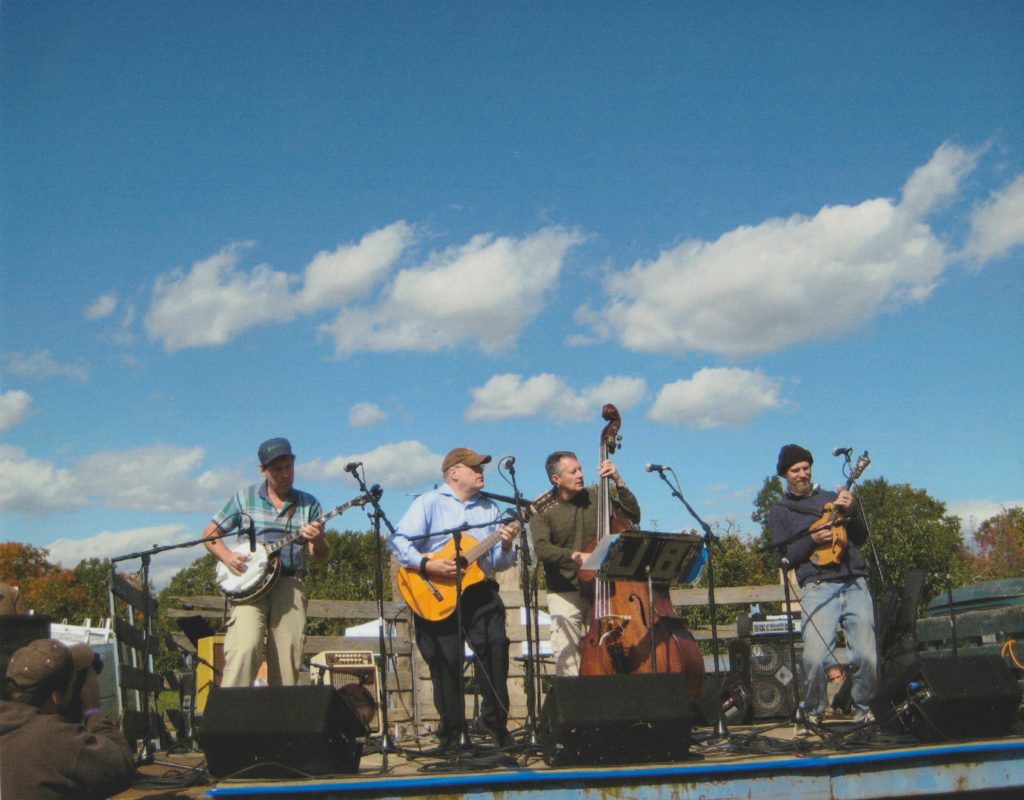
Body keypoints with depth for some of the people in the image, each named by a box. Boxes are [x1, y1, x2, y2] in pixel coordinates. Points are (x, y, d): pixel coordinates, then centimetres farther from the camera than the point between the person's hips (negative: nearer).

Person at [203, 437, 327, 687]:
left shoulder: (308, 504, 12)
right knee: (244, 649, -21)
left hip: (291, 585, 2)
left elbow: (320, 557, 9)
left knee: (288, 661, -5)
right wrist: (226, 556, -6)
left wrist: (317, 540, -14)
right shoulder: (244, 498, 10)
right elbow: (210, 533, 13)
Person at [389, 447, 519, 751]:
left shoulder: (490, 508, 16)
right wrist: (426, 564, -22)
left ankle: (497, 725, 7)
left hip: (479, 591, 4)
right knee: (446, 663, 0)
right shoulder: (429, 503, 0)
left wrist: (505, 546, -8)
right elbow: (397, 540, -11)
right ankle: (452, 736, 12)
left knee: (496, 650, -9)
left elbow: (498, 563, 13)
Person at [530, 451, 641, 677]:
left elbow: (634, 516, 2)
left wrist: (619, 483, -7)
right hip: (565, 594, -1)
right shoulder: (543, 511, -1)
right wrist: (576, 556, -32)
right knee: (567, 658, -9)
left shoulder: (598, 496, 6)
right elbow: (542, 548, -16)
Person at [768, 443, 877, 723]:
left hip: (854, 584, 2)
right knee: (816, 658, -20)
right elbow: (785, 557, 5)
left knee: (867, 656, -12)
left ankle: (863, 708, 14)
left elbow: (861, 539, 15)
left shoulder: (832, 498, 20)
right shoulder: (779, 511, 14)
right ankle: (814, 712, 6)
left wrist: (850, 512, -3)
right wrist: (812, 540, -11)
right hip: (818, 588, -2)